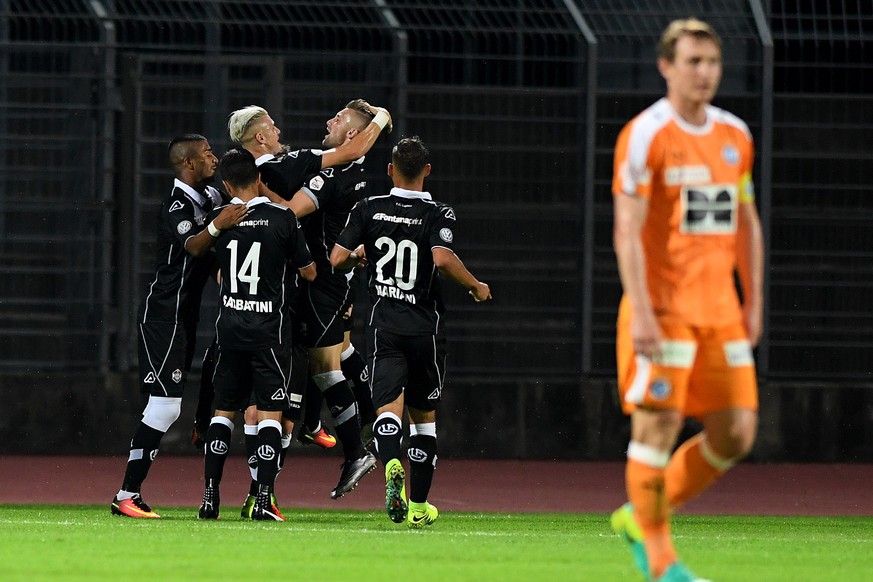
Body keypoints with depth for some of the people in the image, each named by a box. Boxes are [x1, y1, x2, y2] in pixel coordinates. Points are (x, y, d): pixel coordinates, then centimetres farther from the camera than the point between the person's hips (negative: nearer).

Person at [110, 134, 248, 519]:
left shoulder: (207, 198, 12)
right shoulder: (177, 206, -17)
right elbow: (192, 246, -36)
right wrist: (216, 227, -55)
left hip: (183, 316, 10)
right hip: (165, 317, -10)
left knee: (166, 407, 10)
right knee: (165, 405, -14)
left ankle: (130, 493, 12)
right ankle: (127, 496, -13)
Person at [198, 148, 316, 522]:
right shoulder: (283, 218, -9)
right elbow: (309, 273, 1)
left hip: (230, 324, 3)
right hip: (269, 328, -3)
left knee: (224, 410, 12)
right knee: (270, 412, -1)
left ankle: (210, 495, 9)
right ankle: (263, 498, -10)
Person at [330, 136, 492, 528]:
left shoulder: (368, 209, 2)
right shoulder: (438, 215, -5)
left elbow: (337, 259, -1)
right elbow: (443, 259, -23)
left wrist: (359, 255, 22)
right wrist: (476, 286, -6)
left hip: (383, 324, 0)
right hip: (425, 326, 0)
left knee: (388, 408, -8)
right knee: (424, 416, 14)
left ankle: (391, 463, -42)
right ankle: (418, 506, 18)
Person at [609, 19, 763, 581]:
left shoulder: (735, 135, 12)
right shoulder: (646, 135, -8)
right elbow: (627, 229, -14)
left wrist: (753, 303, 16)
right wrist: (641, 313, -21)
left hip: (720, 310, 6)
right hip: (662, 306, -6)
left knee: (737, 433, 2)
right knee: (658, 425, -6)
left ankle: (642, 516, 19)